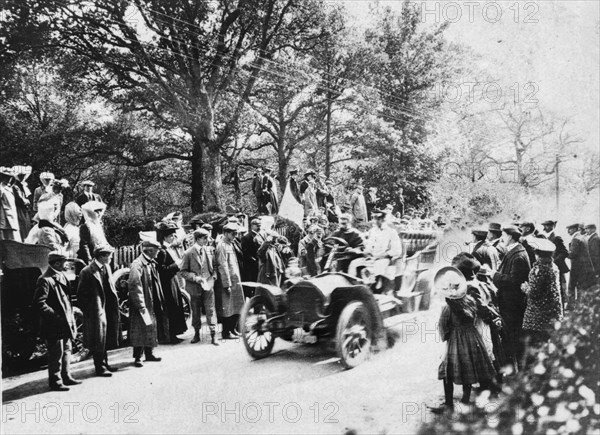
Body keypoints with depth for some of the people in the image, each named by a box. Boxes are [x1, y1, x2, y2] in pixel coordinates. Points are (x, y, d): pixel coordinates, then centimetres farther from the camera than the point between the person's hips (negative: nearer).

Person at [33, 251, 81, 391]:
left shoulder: (61, 277, 13)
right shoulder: (45, 280, -17)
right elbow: (39, 303, -21)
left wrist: (71, 316, 14)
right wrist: (55, 316, -21)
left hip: (65, 323, 9)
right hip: (54, 326, -9)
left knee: (66, 350, 17)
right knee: (56, 353, -1)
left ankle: (66, 376, 28)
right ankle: (55, 382, 10)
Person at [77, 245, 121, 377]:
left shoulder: (107, 267, 8)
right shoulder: (87, 272, -15)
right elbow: (81, 295, -12)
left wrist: (115, 304, 9)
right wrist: (87, 311, -11)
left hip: (107, 308, 7)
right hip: (96, 310, -7)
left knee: (106, 339, 16)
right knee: (98, 340, 1)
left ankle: (104, 363, 27)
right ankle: (100, 367, 10)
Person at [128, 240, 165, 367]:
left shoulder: (151, 263, 11)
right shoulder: (137, 264, -16)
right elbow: (134, 285, -21)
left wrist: (159, 301, 14)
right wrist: (141, 305, -23)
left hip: (152, 303, 9)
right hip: (142, 304, -9)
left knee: (151, 327, 14)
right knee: (140, 330, -3)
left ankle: (149, 353, 25)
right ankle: (137, 357, 5)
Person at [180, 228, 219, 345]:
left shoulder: (209, 250, 4)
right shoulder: (188, 253, -8)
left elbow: (214, 266, 16)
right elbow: (183, 272, -5)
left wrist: (213, 276, 0)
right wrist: (195, 278, -16)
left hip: (208, 284, 2)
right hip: (195, 287, -2)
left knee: (211, 310, -2)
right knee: (196, 312, 11)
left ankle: (213, 335, 2)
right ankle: (197, 334, 26)